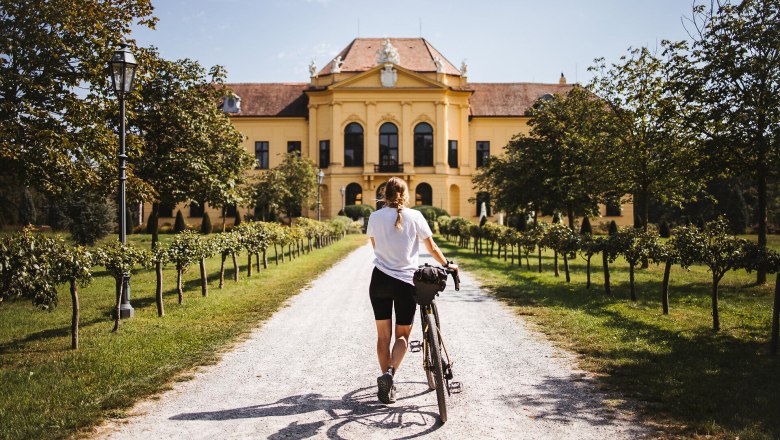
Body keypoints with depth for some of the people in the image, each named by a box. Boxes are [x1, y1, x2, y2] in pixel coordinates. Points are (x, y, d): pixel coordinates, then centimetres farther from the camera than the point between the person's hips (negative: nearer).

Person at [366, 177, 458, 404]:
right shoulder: (414, 216, -5)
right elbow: (432, 248, 3)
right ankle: (390, 372, -13)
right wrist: (447, 264, 21)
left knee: (383, 334, 12)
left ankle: (386, 384, 15)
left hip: (380, 281, 2)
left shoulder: (375, 217, 0)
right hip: (406, 282, -1)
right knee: (402, 334, 11)